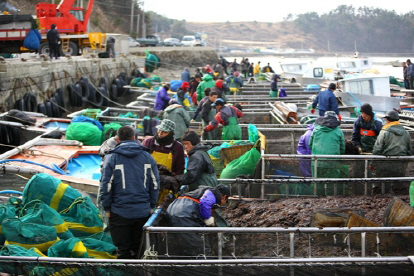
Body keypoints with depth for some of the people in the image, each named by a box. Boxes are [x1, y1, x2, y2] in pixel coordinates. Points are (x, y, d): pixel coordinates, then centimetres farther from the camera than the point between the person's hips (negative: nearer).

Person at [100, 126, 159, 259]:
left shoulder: (111, 158, -6)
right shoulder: (148, 157, 5)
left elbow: (105, 185, -7)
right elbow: (155, 183, 8)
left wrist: (107, 208, 3)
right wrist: (151, 206, 17)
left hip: (120, 212, -3)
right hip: (143, 212, 3)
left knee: (123, 250, 5)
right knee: (139, 249, 14)